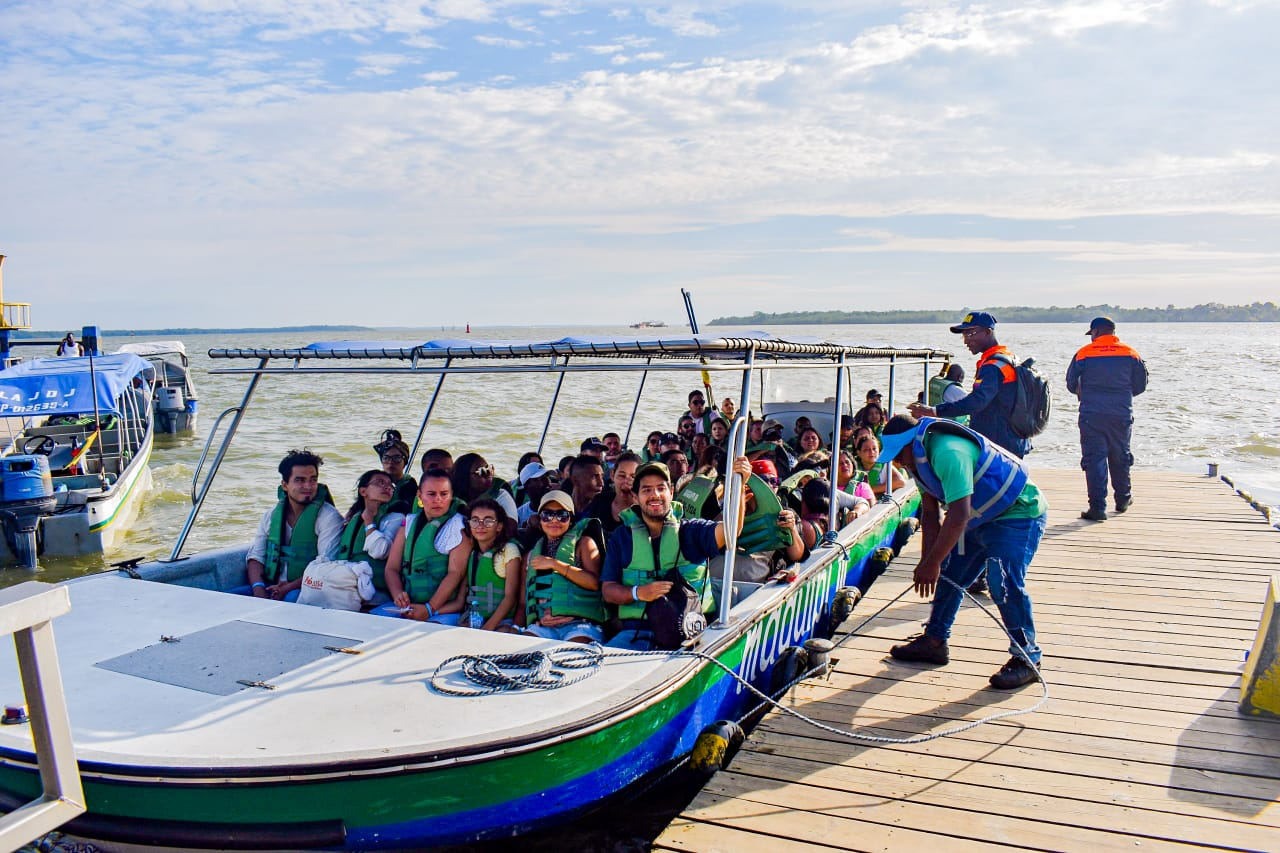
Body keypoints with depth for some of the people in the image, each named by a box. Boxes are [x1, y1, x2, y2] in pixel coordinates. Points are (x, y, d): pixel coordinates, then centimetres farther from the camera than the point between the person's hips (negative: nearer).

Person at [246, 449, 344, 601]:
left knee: (292, 598, -38)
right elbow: (255, 557, 11)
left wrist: (289, 588, -19)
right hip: (270, 588, 6)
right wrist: (258, 588, -9)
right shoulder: (271, 516, 15)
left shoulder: (329, 517, -3)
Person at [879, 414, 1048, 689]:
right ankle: (934, 641, 22)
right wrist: (928, 563, -4)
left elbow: (958, 516, -36)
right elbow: (931, 514, 3)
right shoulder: (919, 458, -2)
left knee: (1003, 583, -20)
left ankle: (1027, 658, -6)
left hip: (1020, 514, -10)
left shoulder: (948, 452, -34)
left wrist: (931, 564, -30)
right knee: (949, 574, 10)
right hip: (981, 517, 10)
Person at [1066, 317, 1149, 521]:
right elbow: (1140, 386, 8)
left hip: (1091, 415, -3)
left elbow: (1071, 385, 2)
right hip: (1122, 415, 3)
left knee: (1094, 459, -1)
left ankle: (1097, 507, -7)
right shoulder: (1131, 354, 3)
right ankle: (1123, 499, 34)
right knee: (1120, 458, 18)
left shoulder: (1084, 354, -4)